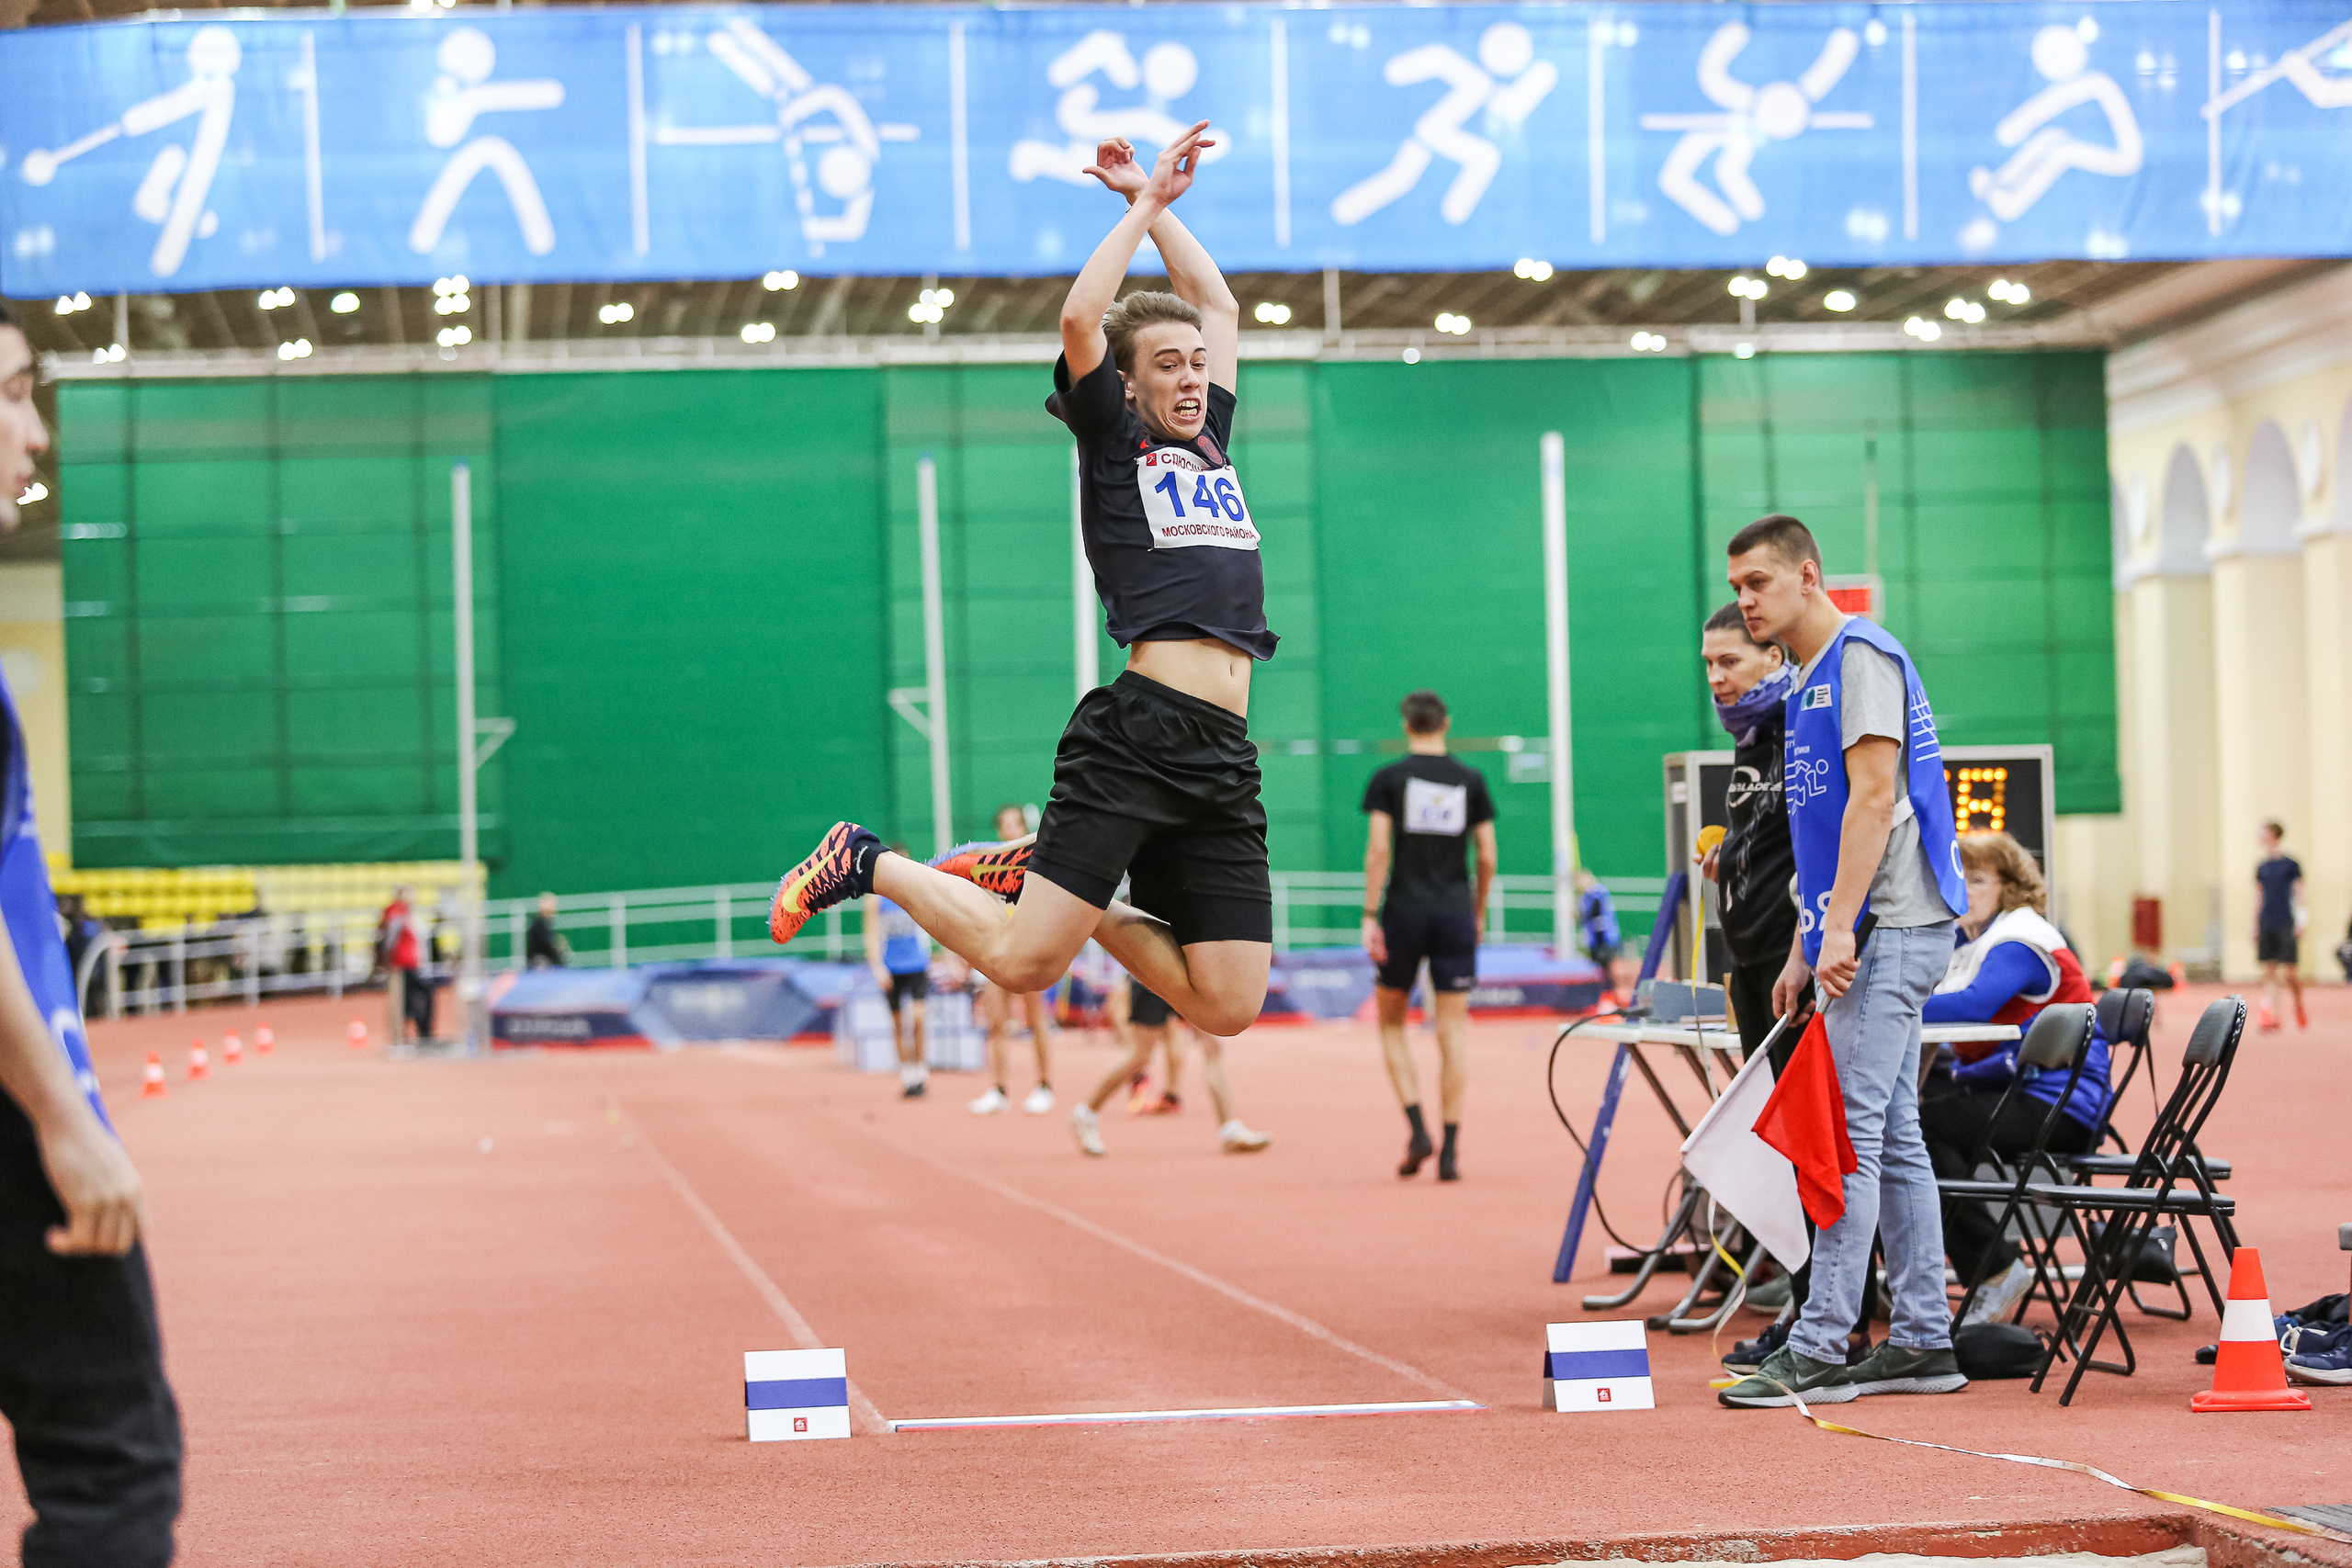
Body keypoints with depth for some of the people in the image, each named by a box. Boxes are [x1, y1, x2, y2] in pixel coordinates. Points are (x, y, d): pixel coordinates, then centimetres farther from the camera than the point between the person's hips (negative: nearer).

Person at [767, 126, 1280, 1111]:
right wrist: (1144, 204, 1)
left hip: (1224, 764, 7)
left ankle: (1040, 876, 17)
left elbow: (1218, 306, 34)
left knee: (1227, 1007, -1)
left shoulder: (1210, 444, 24)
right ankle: (870, 865, 12)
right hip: (1139, 731, -7)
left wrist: (1157, 204, 27)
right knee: (1022, 961, -15)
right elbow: (1080, 320, -9)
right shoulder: (1115, 444, 7)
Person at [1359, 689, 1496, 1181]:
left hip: (1404, 910, -1)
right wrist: (1478, 911, 16)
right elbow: (1487, 855, 4)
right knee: (1453, 1031, 2)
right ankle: (1450, 1149, -1)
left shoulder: (1389, 779, -2)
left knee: (1391, 1022, 13)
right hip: (1455, 914, 1)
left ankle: (1416, 1127, -3)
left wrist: (1370, 915, -7)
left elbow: (1378, 849, -9)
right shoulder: (1471, 780, 4)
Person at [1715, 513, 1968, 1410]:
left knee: (1851, 1130, -12)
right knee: (1893, 1137, 9)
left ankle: (1819, 1350, -14)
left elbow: (1873, 797, -17)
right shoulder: (1807, 680, 21)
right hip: (1865, 936, 10)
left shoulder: (1861, 655, -8)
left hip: (1890, 930, -10)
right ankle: (1923, 1343, 12)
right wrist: (1804, 951, 19)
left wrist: (1840, 930, -23)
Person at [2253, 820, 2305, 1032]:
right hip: (2266, 925, 4)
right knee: (2268, 970, -2)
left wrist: (2300, 923, -8)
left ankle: (2299, 1010, 17)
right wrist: (2255, 926, 14)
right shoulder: (2261, 866, 12)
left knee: (2290, 970, -4)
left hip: (2286, 924, -4)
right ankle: (2271, 1014, -3)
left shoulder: (2290, 864, -2)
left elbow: (2298, 894, -2)